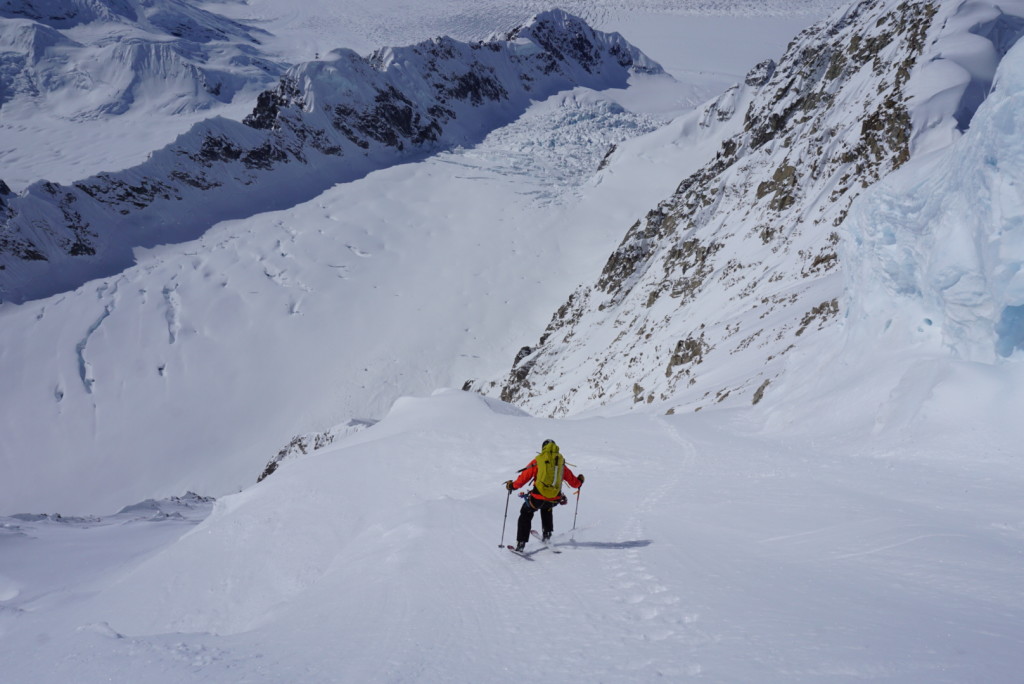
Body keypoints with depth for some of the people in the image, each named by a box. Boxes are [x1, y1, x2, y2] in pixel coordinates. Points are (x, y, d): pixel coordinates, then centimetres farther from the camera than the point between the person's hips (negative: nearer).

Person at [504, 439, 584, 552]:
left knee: (526, 515, 18)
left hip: (538, 497, -3)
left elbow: (524, 476, 1)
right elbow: (574, 482, 17)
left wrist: (512, 486, 17)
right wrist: (580, 481, 40)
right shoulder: (561, 462, 9)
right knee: (546, 509, 38)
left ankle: (521, 543, 9)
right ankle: (547, 534, 32)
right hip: (555, 499, 3)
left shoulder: (538, 461, 0)